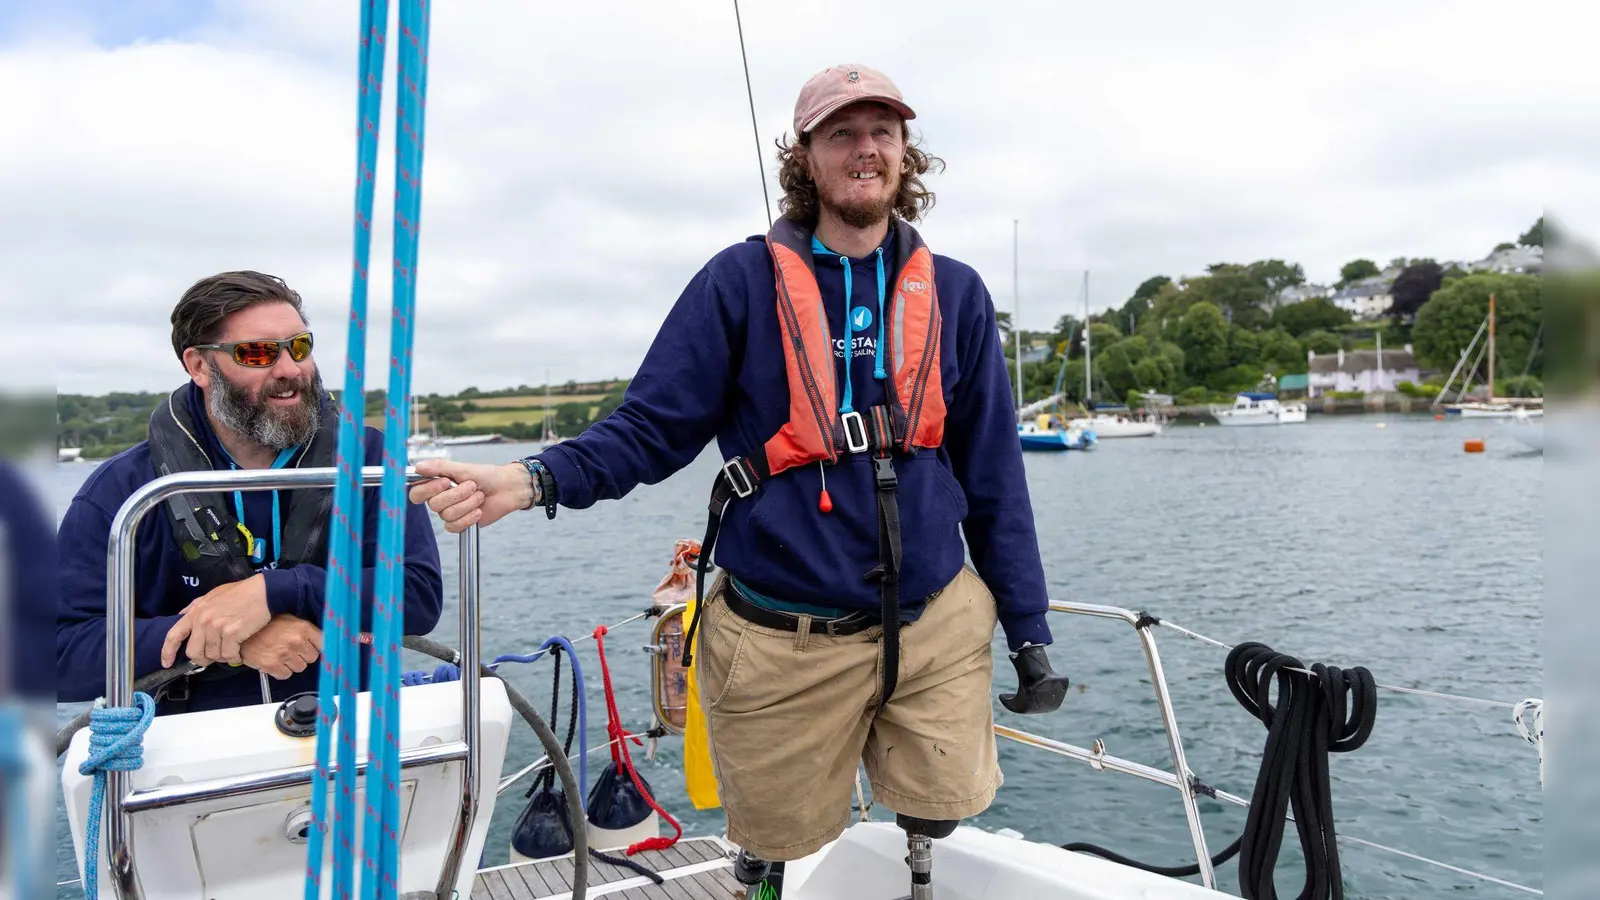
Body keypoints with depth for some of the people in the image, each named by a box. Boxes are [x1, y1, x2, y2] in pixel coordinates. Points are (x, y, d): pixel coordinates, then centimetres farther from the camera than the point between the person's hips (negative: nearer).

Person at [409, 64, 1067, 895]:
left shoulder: (954, 294, 5)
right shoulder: (742, 280, -3)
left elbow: (993, 478, 8)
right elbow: (652, 427, -6)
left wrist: (1027, 630, 7)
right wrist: (537, 480, -24)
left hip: (937, 629, 2)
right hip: (783, 641, -2)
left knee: (938, 815, 9)